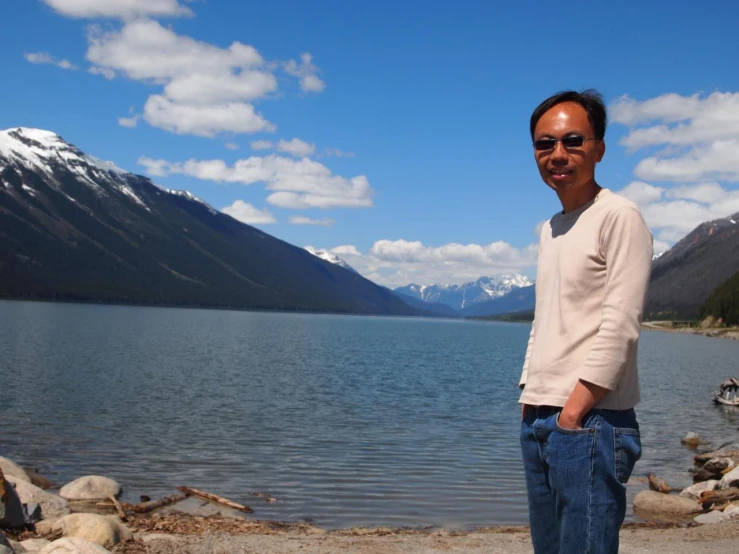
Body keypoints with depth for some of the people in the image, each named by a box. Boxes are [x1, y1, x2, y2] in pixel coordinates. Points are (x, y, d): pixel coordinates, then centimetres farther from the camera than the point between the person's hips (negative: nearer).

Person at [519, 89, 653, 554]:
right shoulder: (550, 230, 17)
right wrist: (530, 400, 12)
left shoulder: (619, 216, -7)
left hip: (591, 423, -8)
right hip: (537, 423, 8)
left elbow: (620, 325, -14)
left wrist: (574, 409, -16)